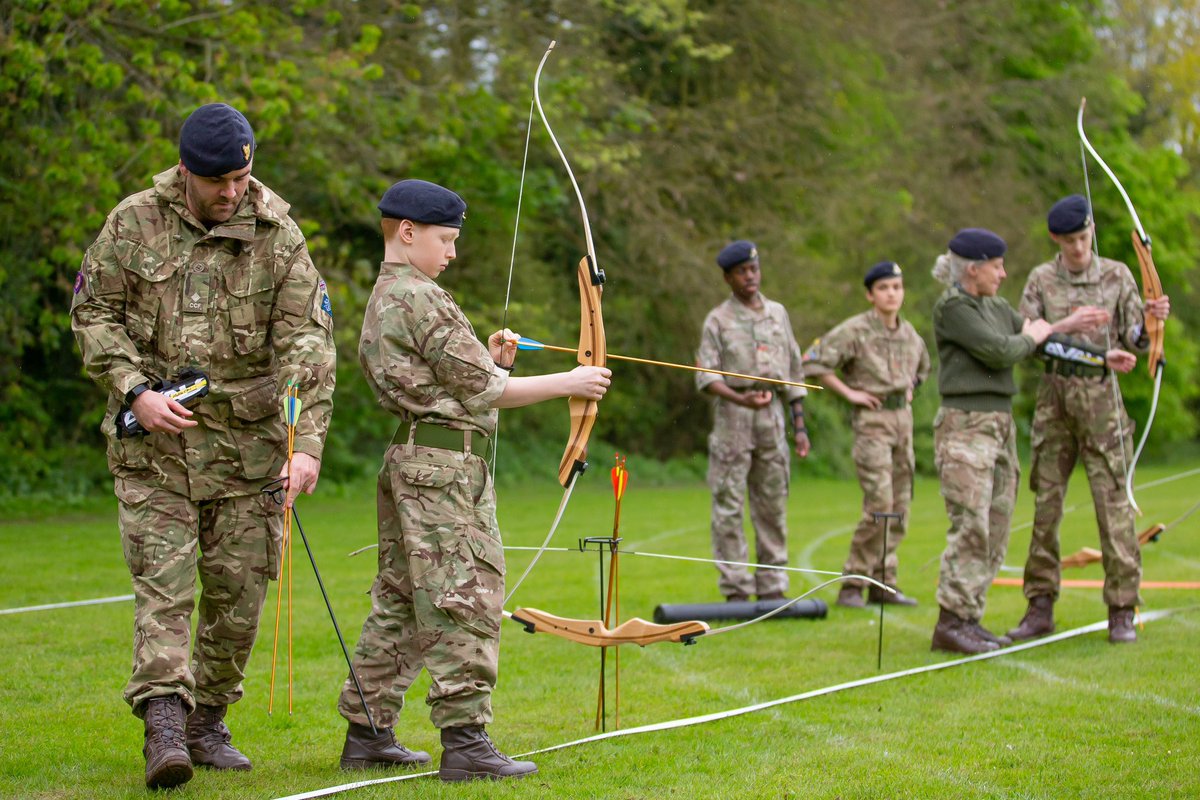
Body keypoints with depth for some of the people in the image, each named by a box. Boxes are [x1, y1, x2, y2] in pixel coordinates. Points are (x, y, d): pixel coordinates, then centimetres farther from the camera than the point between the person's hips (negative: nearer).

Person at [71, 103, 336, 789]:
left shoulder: (278, 236, -3)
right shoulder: (135, 223, -1)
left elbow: (308, 342, -8)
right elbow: (93, 312, 4)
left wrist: (308, 442, -19)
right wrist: (135, 391, -11)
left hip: (246, 436, 1)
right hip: (154, 433, -1)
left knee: (239, 587, 6)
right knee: (163, 579, -10)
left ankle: (208, 722, 21)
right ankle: (164, 726, -16)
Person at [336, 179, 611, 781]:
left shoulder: (382, 302, 18)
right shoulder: (421, 299, -13)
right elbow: (480, 392, -12)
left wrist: (487, 359, 10)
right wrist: (567, 383, -6)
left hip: (410, 461, 10)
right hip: (445, 466, -10)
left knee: (399, 605, 13)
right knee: (465, 601, -9)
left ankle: (366, 733, 17)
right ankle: (464, 741, -10)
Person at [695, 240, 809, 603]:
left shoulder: (777, 313, 12)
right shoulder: (717, 320, -1)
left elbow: (793, 371, 14)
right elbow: (707, 377, -9)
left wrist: (800, 426, 9)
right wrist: (741, 400, -27)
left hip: (772, 414, 4)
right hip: (732, 415, -4)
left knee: (773, 504, 5)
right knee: (729, 506, -4)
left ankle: (771, 587, 11)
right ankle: (735, 590, -1)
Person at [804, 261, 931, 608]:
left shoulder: (909, 333, 11)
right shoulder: (855, 330, -9)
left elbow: (922, 366, 33)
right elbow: (813, 362, -14)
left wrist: (909, 389, 16)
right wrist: (848, 392, -13)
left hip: (903, 420, 7)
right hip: (872, 422, -7)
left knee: (899, 506, 6)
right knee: (879, 505, -14)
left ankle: (883, 584, 13)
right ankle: (852, 584, -6)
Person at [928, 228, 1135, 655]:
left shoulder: (997, 308, 18)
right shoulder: (951, 307, -9)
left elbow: (1046, 343, 17)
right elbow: (999, 351, -16)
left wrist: (1103, 357, 12)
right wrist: (1032, 337, 3)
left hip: (999, 425, 9)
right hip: (965, 426, -9)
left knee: (995, 528, 6)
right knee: (970, 526, -13)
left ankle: (969, 620, 10)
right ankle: (951, 623, -11)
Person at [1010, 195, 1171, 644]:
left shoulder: (1117, 276, 5)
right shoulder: (1041, 280, 6)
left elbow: (1134, 340, 2)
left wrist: (1151, 322, -19)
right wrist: (1065, 326, -17)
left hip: (1101, 397, -1)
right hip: (1055, 396, 1)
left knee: (1114, 503, -4)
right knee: (1045, 505, 4)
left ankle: (1122, 611, 0)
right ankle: (1040, 607, 12)